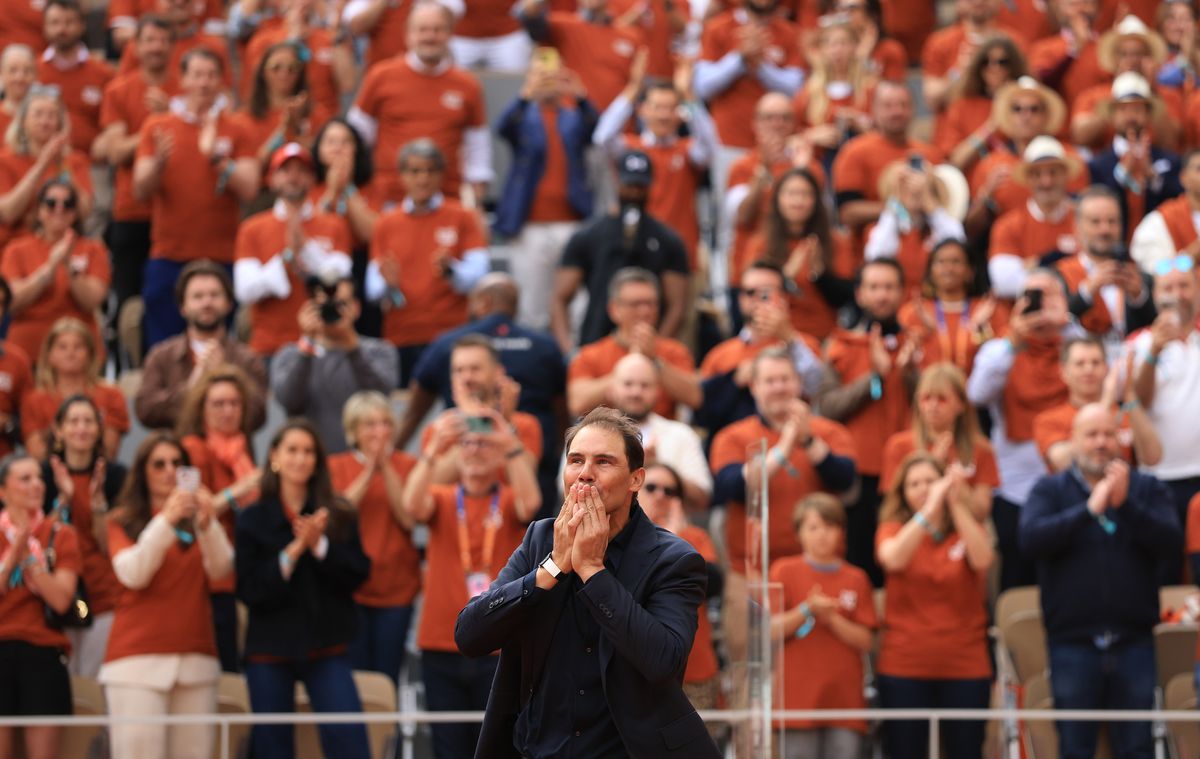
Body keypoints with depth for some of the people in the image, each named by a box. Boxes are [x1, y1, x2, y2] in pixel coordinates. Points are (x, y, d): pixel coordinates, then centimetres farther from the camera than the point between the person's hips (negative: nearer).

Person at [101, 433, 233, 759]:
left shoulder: (195, 521, 15)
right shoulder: (122, 522, 8)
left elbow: (221, 570, -2)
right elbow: (132, 574, -10)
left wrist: (207, 524, -20)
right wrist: (166, 521, -20)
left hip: (196, 657, 3)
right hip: (138, 656, -3)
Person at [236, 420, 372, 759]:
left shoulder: (338, 516, 5)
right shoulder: (253, 519, 2)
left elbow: (358, 573, -3)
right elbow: (249, 590, -5)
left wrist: (319, 546, -16)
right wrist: (292, 553, -16)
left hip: (326, 646, 0)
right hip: (270, 649, 0)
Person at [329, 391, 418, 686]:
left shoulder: (406, 465, 5)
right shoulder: (336, 466, 6)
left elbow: (408, 518, -8)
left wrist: (386, 468, -13)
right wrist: (369, 471, -13)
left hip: (396, 586, 0)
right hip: (351, 587, 0)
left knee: (388, 678, 2)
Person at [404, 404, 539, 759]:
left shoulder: (509, 501, 5)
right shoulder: (442, 499, 7)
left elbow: (530, 503, -17)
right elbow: (413, 505, -14)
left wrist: (512, 449, -30)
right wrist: (433, 450, -30)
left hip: (499, 648, -1)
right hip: (442, 647, 1)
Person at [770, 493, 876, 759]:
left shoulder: (856, 579, 9)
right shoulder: (785, 571, 4)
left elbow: (865, 640, 4)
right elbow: (771, 630, -3)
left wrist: (831, 617, -11)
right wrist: (807, 610, -17)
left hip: (844, 695, 2)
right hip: (798, 694, -2)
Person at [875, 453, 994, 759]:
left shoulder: (969, 530, 8)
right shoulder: (893, 530, 6)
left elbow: (982, 560, -14)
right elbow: (893, 558, -18)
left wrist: (956, 503, -21)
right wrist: (930, 508, -25)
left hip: (965, 667, 1)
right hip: (904, 666, -1)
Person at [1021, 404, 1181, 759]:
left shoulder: (1146, 489, 8)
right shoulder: (1050, 490, 6)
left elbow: (1172, 542, -7)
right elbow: (1031, 539, -13)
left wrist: (1126, 505, -16)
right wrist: (1089, 509, -15)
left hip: (1133, 641, 1)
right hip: (1073, 643, -1)